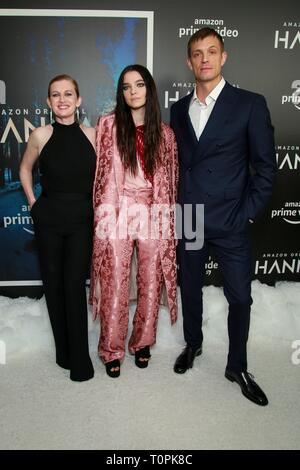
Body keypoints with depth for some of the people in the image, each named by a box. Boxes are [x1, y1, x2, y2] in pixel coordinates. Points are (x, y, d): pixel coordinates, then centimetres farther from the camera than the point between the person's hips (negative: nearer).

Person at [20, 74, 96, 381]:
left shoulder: (92, 134, -3)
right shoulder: (40, 135, -3)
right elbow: (25, 169, 14)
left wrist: (98, 208, 4)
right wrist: (32, 203, 8)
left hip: (82, 219, -1)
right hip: (48, 219, 1)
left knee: (74, 285, -3)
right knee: (53, 284, 8)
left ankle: (80, 359, 12)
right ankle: (63, 351, 25)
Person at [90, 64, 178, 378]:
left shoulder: (164, 132, 8)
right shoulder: (108, 125, 3)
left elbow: (169, 180, 10)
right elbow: (100, 173, 2)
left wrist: (167, 219, 5)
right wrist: (104, 216, -4)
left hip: (153, 217, 2)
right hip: (117, 216, -2)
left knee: (151, 283, 9)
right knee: (114, 285, 2)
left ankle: (142, 342, 29)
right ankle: (112, 350, 20)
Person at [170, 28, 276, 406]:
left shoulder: (250, 104, -4)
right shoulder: (179, 109, 8)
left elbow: (265, 168, -5)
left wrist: (247, 215, -10)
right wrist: (176, 207, 5)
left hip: (229, 223, -3)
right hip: (188, 220, 4)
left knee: (240, 297, 5)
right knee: (190, 288, 17)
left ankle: (237, 367, 26)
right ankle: (193, 344, 40)